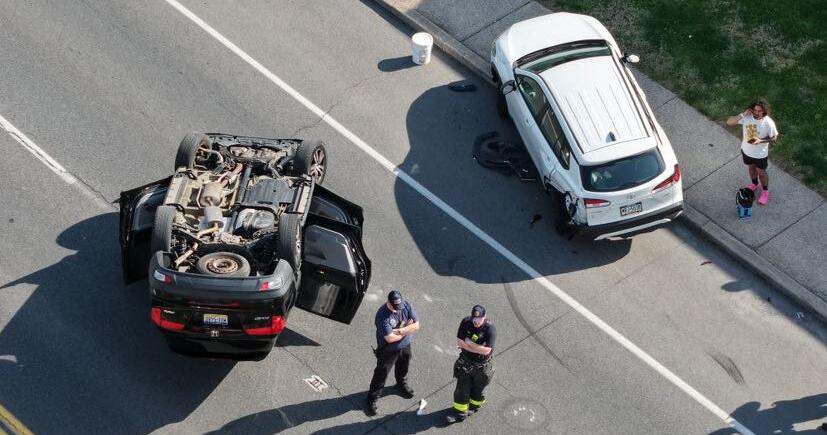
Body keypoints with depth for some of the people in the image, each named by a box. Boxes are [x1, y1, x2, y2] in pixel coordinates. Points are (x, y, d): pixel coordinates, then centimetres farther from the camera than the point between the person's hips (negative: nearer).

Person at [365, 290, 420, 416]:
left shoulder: (406, 306, -17)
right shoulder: (382, 315, -34)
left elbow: (416, 325, -15)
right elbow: (390, 338, -34)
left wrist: (400, 331, -28)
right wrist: (407, 330, -20)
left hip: (405, 346, 6)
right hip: (388, 350, -5)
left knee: (403, 368, 29)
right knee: (381, 374, 6)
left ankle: (402, 384, 58)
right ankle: (372, 399, 23)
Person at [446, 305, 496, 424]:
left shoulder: (490, 329, -25)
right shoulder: (466, 323, -14)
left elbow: (486, 350, -30)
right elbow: (459, 342, -16)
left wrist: (469, 343, -22)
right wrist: (478, 347, -22)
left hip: (482, 366, -2)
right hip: (465, 363, 2)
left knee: (477, 389, 19)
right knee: (462, 388, 10)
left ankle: (474, 406, 46)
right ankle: (460, 411, 26)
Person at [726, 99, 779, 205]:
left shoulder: (768, 122, -31)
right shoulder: (747, 117, -22)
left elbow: (774, 138, -17)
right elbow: (729, 122, -22)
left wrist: (761, 141, -33)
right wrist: (742, 115, -34)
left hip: (760, 154, -4)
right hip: (746, 150, 4)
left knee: (761, 172, 19)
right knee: (751, 167, 29)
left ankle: (765, 191, 45)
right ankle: (754, 184, 58)